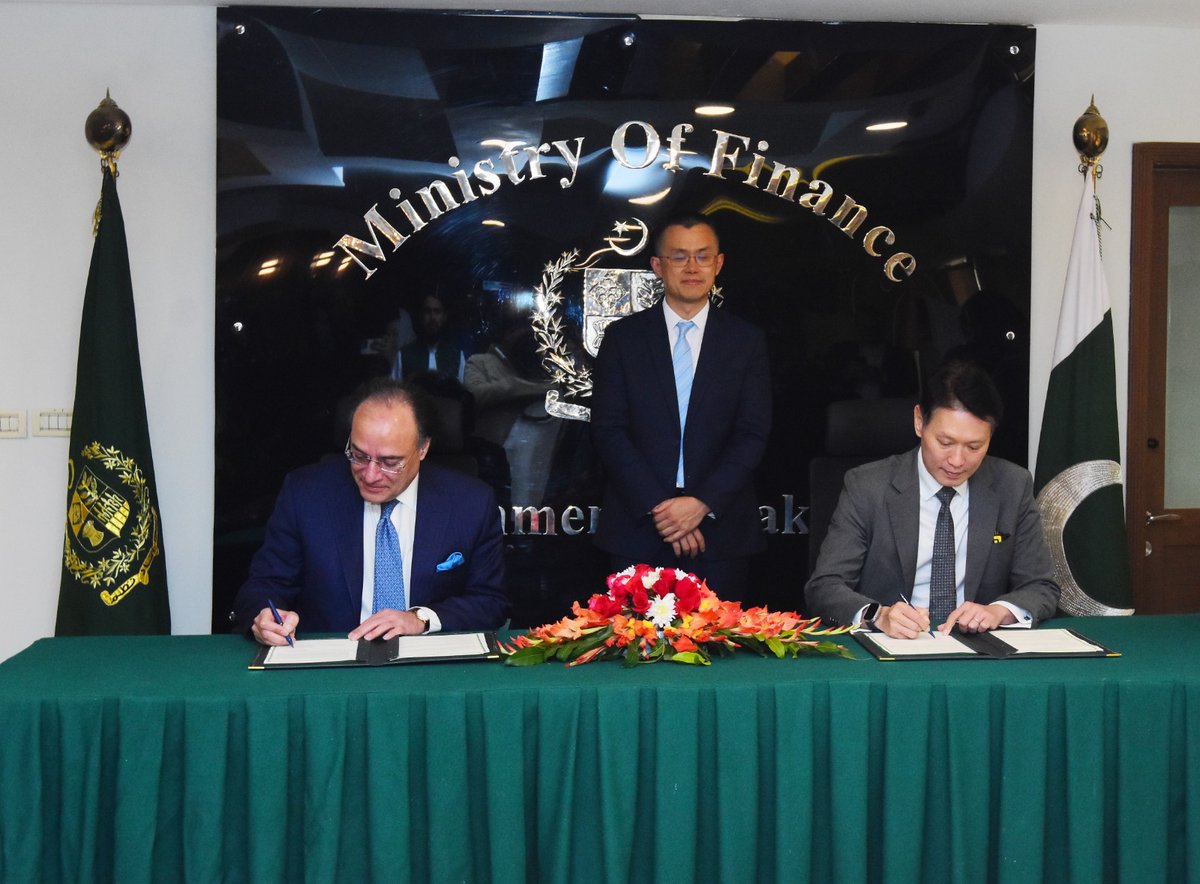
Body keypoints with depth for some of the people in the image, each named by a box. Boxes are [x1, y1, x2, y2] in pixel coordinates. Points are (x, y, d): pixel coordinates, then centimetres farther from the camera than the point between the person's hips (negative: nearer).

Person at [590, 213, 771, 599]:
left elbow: (753, 434, 0)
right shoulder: (623, 336, 5)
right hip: (638, 528, 0)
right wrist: (657, 506, -12)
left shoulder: (746, 341, 7)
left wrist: (703, 503, -13)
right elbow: (608, 430, -2)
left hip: (720, 531, 1)